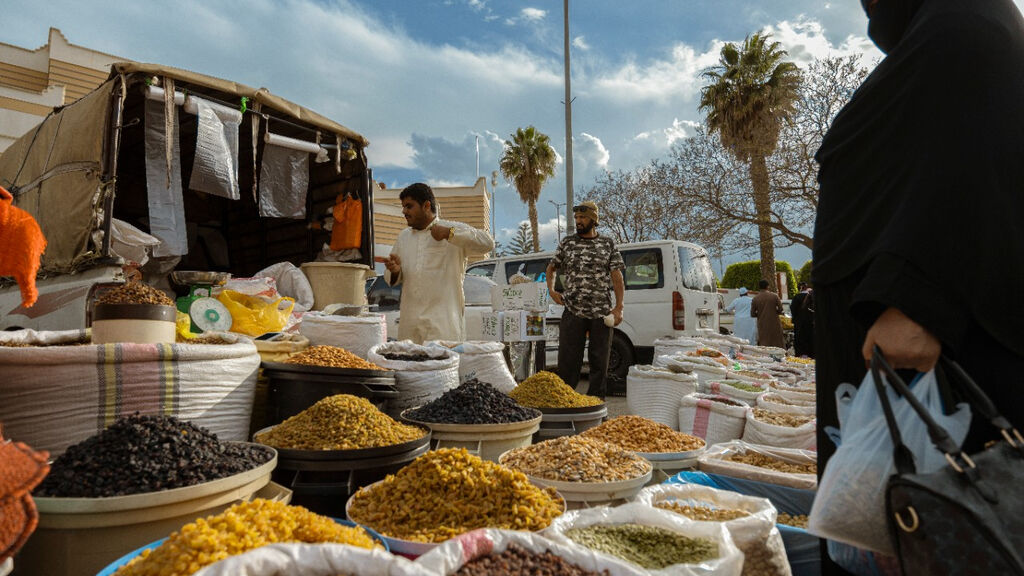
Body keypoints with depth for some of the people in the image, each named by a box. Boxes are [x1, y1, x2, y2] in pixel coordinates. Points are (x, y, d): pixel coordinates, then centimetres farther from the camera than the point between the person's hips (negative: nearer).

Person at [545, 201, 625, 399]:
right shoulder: (567, 243, 9)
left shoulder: (608, 244, 6)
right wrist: (551, 290, 5)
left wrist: (619, 307, -6)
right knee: (568, 360, 2)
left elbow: (617, 277, 2)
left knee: (599, 361, 6)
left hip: (601, 313, 0)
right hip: (572, 312, 1)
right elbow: (551, 268, 21)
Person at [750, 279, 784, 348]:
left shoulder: (755, 299, -3)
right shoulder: (774, 296, -4)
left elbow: (752, 314, -1)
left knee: (763, 343, 4)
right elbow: (780, 309, -5)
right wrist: (774, 312, 14)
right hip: (774, 324, 0)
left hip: (762, 325, 0)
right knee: (777, 342, 9)